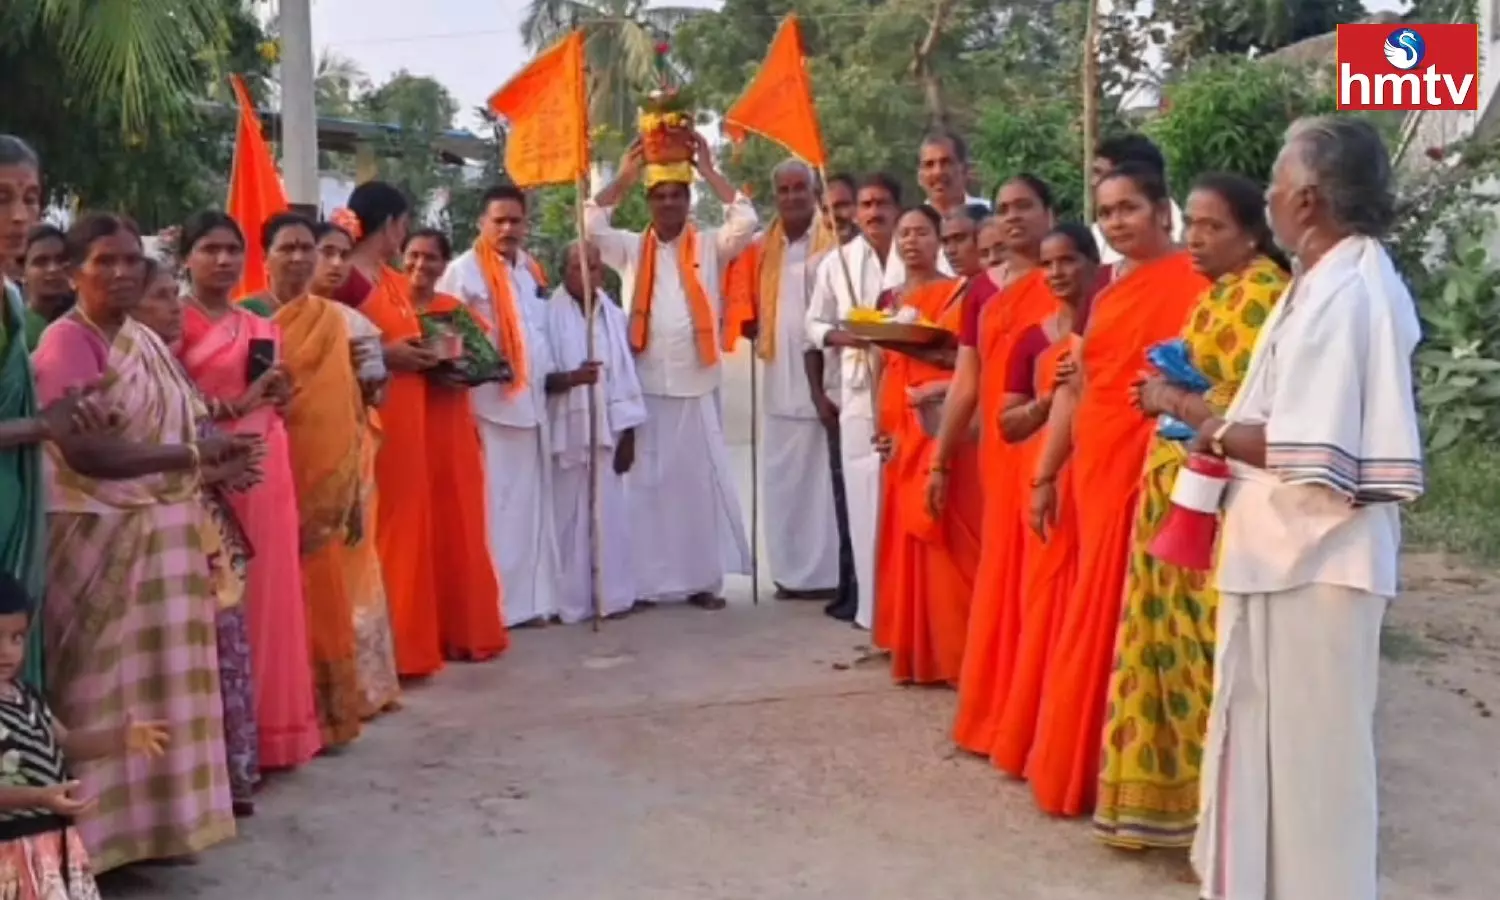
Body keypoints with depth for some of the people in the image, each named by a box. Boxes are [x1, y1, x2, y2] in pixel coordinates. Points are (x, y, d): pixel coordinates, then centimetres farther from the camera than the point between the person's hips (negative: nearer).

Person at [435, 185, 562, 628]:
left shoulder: (531, 270, 14)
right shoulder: (463, 271, -9)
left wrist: (551, 377, 15)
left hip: (532, 404, 7)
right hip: (489, 406, -7)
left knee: (533, 504, 11)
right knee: (495, 507, -6)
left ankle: (533, 597, 19)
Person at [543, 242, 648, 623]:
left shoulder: (614, 315, 8)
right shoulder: (549, 315, -5)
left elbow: (625, 376, 7)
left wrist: (628, 434, 3)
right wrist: (569, 378, -28)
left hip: (607, 431, 4)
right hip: (566, 432, -3)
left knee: (610, 515, 5)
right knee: (569, 517, -1)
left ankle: (611, 595, 13)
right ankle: (571, 601, 6)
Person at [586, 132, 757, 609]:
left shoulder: (710, 246, 6)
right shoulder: (630, 248, 7)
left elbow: (747, 221, -8)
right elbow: (590, 224, -5)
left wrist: (709, 170, -8)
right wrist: (625, 175, -8)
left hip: (697, 385, 0)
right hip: (643, 385, 0)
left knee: (700, 480, 5)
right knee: (646, 483, 4)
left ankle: (703, 579, 13)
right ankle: (644, 580, 10)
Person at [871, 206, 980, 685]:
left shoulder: (958, 293, -2)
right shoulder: (891, 300, 17)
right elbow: (886, 367, 14)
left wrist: (921, 345, -22)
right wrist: (882, 425, 4)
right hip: (901, 427, 6)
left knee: (945, 534, -7)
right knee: (906, 535, 8)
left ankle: (951, 650, 0)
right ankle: (911, 647, 17)